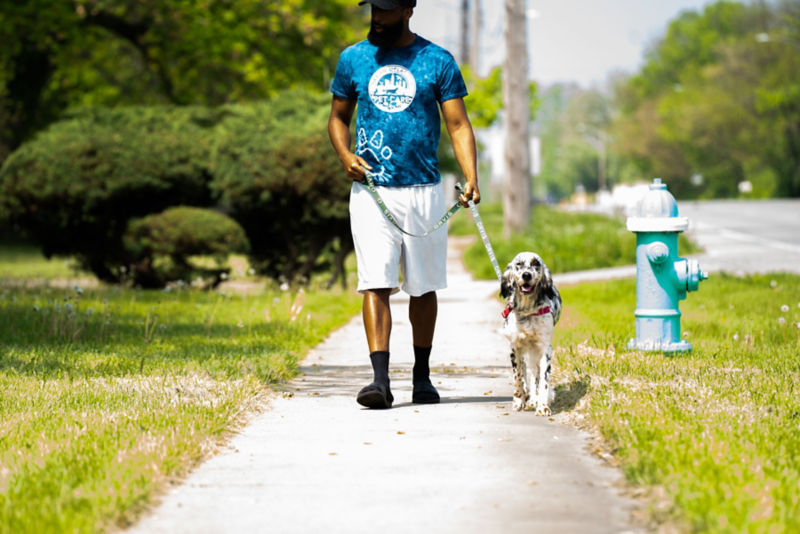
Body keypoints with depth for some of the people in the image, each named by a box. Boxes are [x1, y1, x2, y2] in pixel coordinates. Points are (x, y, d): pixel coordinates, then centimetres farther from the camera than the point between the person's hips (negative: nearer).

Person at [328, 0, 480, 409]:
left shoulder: (437, 61, 2)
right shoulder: (353, 59, 8)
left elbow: (458, 124, -1)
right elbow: (338, 117, 17)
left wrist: (470, 177, -16)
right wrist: (345, 154, -4)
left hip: (423, 190, 0)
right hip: (371, 191, 0)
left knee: (424, 287, 9)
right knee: (375, 283, -10)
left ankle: (422, 375, 24)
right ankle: (380, 379, -15)